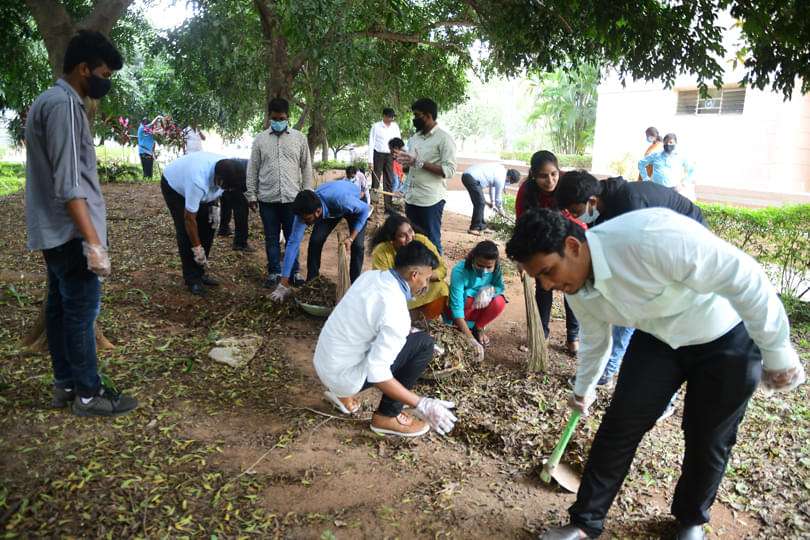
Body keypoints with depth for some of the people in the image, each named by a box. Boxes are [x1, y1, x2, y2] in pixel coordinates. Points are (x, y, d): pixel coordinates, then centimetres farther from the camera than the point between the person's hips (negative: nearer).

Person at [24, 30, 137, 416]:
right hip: (69, 230, -10)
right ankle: (88, 394, 7)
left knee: (61, 305, 14)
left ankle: (65, 384, 24)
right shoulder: (64, 104, -16)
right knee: (82, 308, -3)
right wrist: (93, 241, -26)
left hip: (54, 230, 10)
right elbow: (69, 184, -24)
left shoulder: (51, 100, 16)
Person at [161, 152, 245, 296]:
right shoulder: (198, 181, -45)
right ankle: (192, 280, -5)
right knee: (186, 231, -16)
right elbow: (189, 218, -36)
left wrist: (215, 206, -8)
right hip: (174, 186, -7)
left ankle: (199, 273, 10)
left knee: (208, 227, -1)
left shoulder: (226, 168, -26)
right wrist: (197, 249, -30)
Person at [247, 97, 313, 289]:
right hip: (267, 199, 1)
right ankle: (274, 272, 19)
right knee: (271, 238, 8)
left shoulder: (299, 138, 7)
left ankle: (294, 271, 21)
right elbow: (252, 169, 10)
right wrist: (252, 195, 5)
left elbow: (306, 167, 9)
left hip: (292, 198, -1)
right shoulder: (261, 139, 7)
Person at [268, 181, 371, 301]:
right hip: (329, 210, 3)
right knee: (315, 240, -14)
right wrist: (283, 284, -30)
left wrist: (351, 238, -34)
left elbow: (365, 209, -27)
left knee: (357, 245, -20)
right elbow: (293, 243, -29)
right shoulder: (304, 211, -33)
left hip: (355, 205, -3)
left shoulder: (340, 199, -47)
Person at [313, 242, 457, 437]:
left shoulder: (371, 275, -1)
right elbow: (377, 373, -28)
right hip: (343, 375, -8)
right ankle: (387, 416, 3)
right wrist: (421, 404, -25)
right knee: (423, 343, -8)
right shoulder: (396, 313, -26)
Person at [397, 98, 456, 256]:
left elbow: (449, 171, -16)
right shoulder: (415, 137, 16)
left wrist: (420, 163, -18)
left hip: (431, 201, -7)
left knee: (432, 243, 1)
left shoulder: (444, 138, -7)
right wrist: (405, 163, -2)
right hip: (411, 198, 7)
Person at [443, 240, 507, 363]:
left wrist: (489, 290, -34)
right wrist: (471, 340, -45)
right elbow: (457, 307, -37)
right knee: (469, 297, -36)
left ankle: (478, 329, -1)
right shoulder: (459, 270, -32)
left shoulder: (495, 269, -16)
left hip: (477, 307, 4)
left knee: (499, 302, -25)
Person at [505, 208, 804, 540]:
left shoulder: (650, 237, -39)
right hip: (657, 340, 5)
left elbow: (744, 277, -30)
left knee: (708, 439, 7)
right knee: (619, 424, -2)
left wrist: (777, 353, -20)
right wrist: (583, 390, 24)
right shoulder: (574, 285, -13)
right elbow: (594, 339, 9)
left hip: (726, 340, -5)